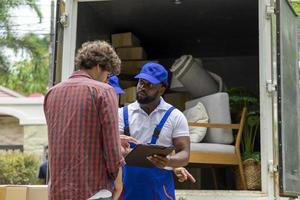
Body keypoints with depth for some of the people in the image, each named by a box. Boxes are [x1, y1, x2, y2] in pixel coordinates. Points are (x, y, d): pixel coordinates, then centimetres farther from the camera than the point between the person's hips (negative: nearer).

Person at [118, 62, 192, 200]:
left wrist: (168, 161, -26)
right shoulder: (123, 113, 4)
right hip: (127, 183, 1)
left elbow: (184, 154, -5)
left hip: (159, 186, -1)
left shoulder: (175, 116, -1)